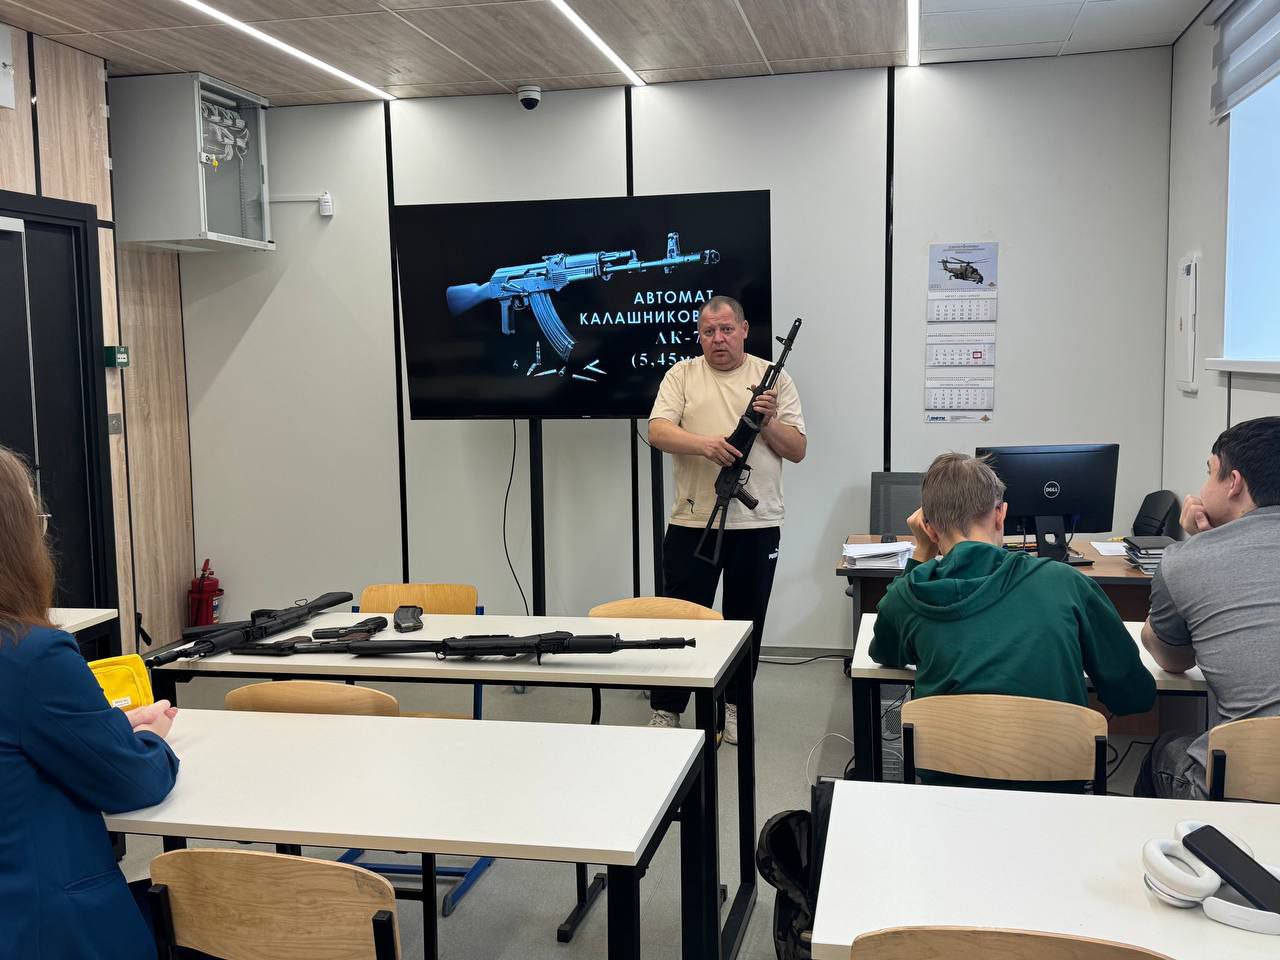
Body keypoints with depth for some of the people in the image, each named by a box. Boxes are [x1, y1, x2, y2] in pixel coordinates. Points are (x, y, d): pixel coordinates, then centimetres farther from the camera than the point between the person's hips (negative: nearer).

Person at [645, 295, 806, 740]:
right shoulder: (682, 375, 5)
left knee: (746, 620, 10)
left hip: (757, 524, 1)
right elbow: (658, 431, -9)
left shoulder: (774, 378, 6)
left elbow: (797, 450, 4)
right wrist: (705, 444, -25)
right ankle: (666, 709, 14)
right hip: (692, 521, -1)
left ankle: (733, 705, 25)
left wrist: (768, 423, -15)